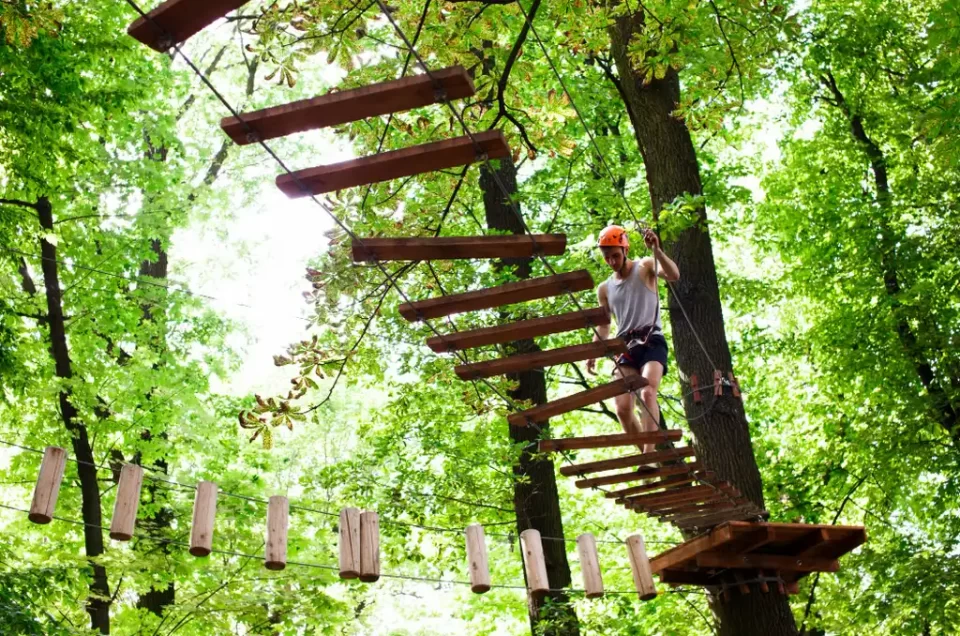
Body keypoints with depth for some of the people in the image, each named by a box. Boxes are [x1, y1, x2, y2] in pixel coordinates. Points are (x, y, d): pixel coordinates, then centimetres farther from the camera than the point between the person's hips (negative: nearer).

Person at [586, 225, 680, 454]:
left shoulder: (645, 267, 3)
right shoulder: (605, 289, 15)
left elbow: (674, 275, -18)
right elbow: (603, 326, 21)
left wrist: (656, 249, -31)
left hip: (652, 342, -4)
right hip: (625, 347, 5)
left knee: (647, 393, -28)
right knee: (623, 409, -9)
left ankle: (649, 454, -32)